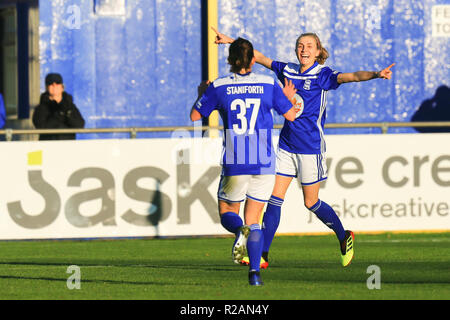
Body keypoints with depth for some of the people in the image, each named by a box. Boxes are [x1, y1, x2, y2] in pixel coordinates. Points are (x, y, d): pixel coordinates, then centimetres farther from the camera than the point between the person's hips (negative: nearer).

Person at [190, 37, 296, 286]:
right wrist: (289, 97, 30)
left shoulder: (218, 88, -3)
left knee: (227, 213, 16)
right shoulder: (269, 85, 0)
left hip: (234, 165, -1)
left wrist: (201, 95, 26)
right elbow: (291, 115, 9)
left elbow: (195, 116, 7)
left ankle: (240, 231, -20)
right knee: (254, 221, 10)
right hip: (264, 163, 1)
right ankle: (254, 272, -7)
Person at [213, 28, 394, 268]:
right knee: (275, 198, -2)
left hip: (311, 147, -5)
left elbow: (351, 77, -24)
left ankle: (344, 238, 28)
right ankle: (262, 255, -1)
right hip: (286, 145, 5)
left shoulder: (322, 75, -9)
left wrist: (376, 74, -42)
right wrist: (231, 41, 23)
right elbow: (260, 57, 18)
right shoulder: (288, 71, 6)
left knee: (311, 203, 4)